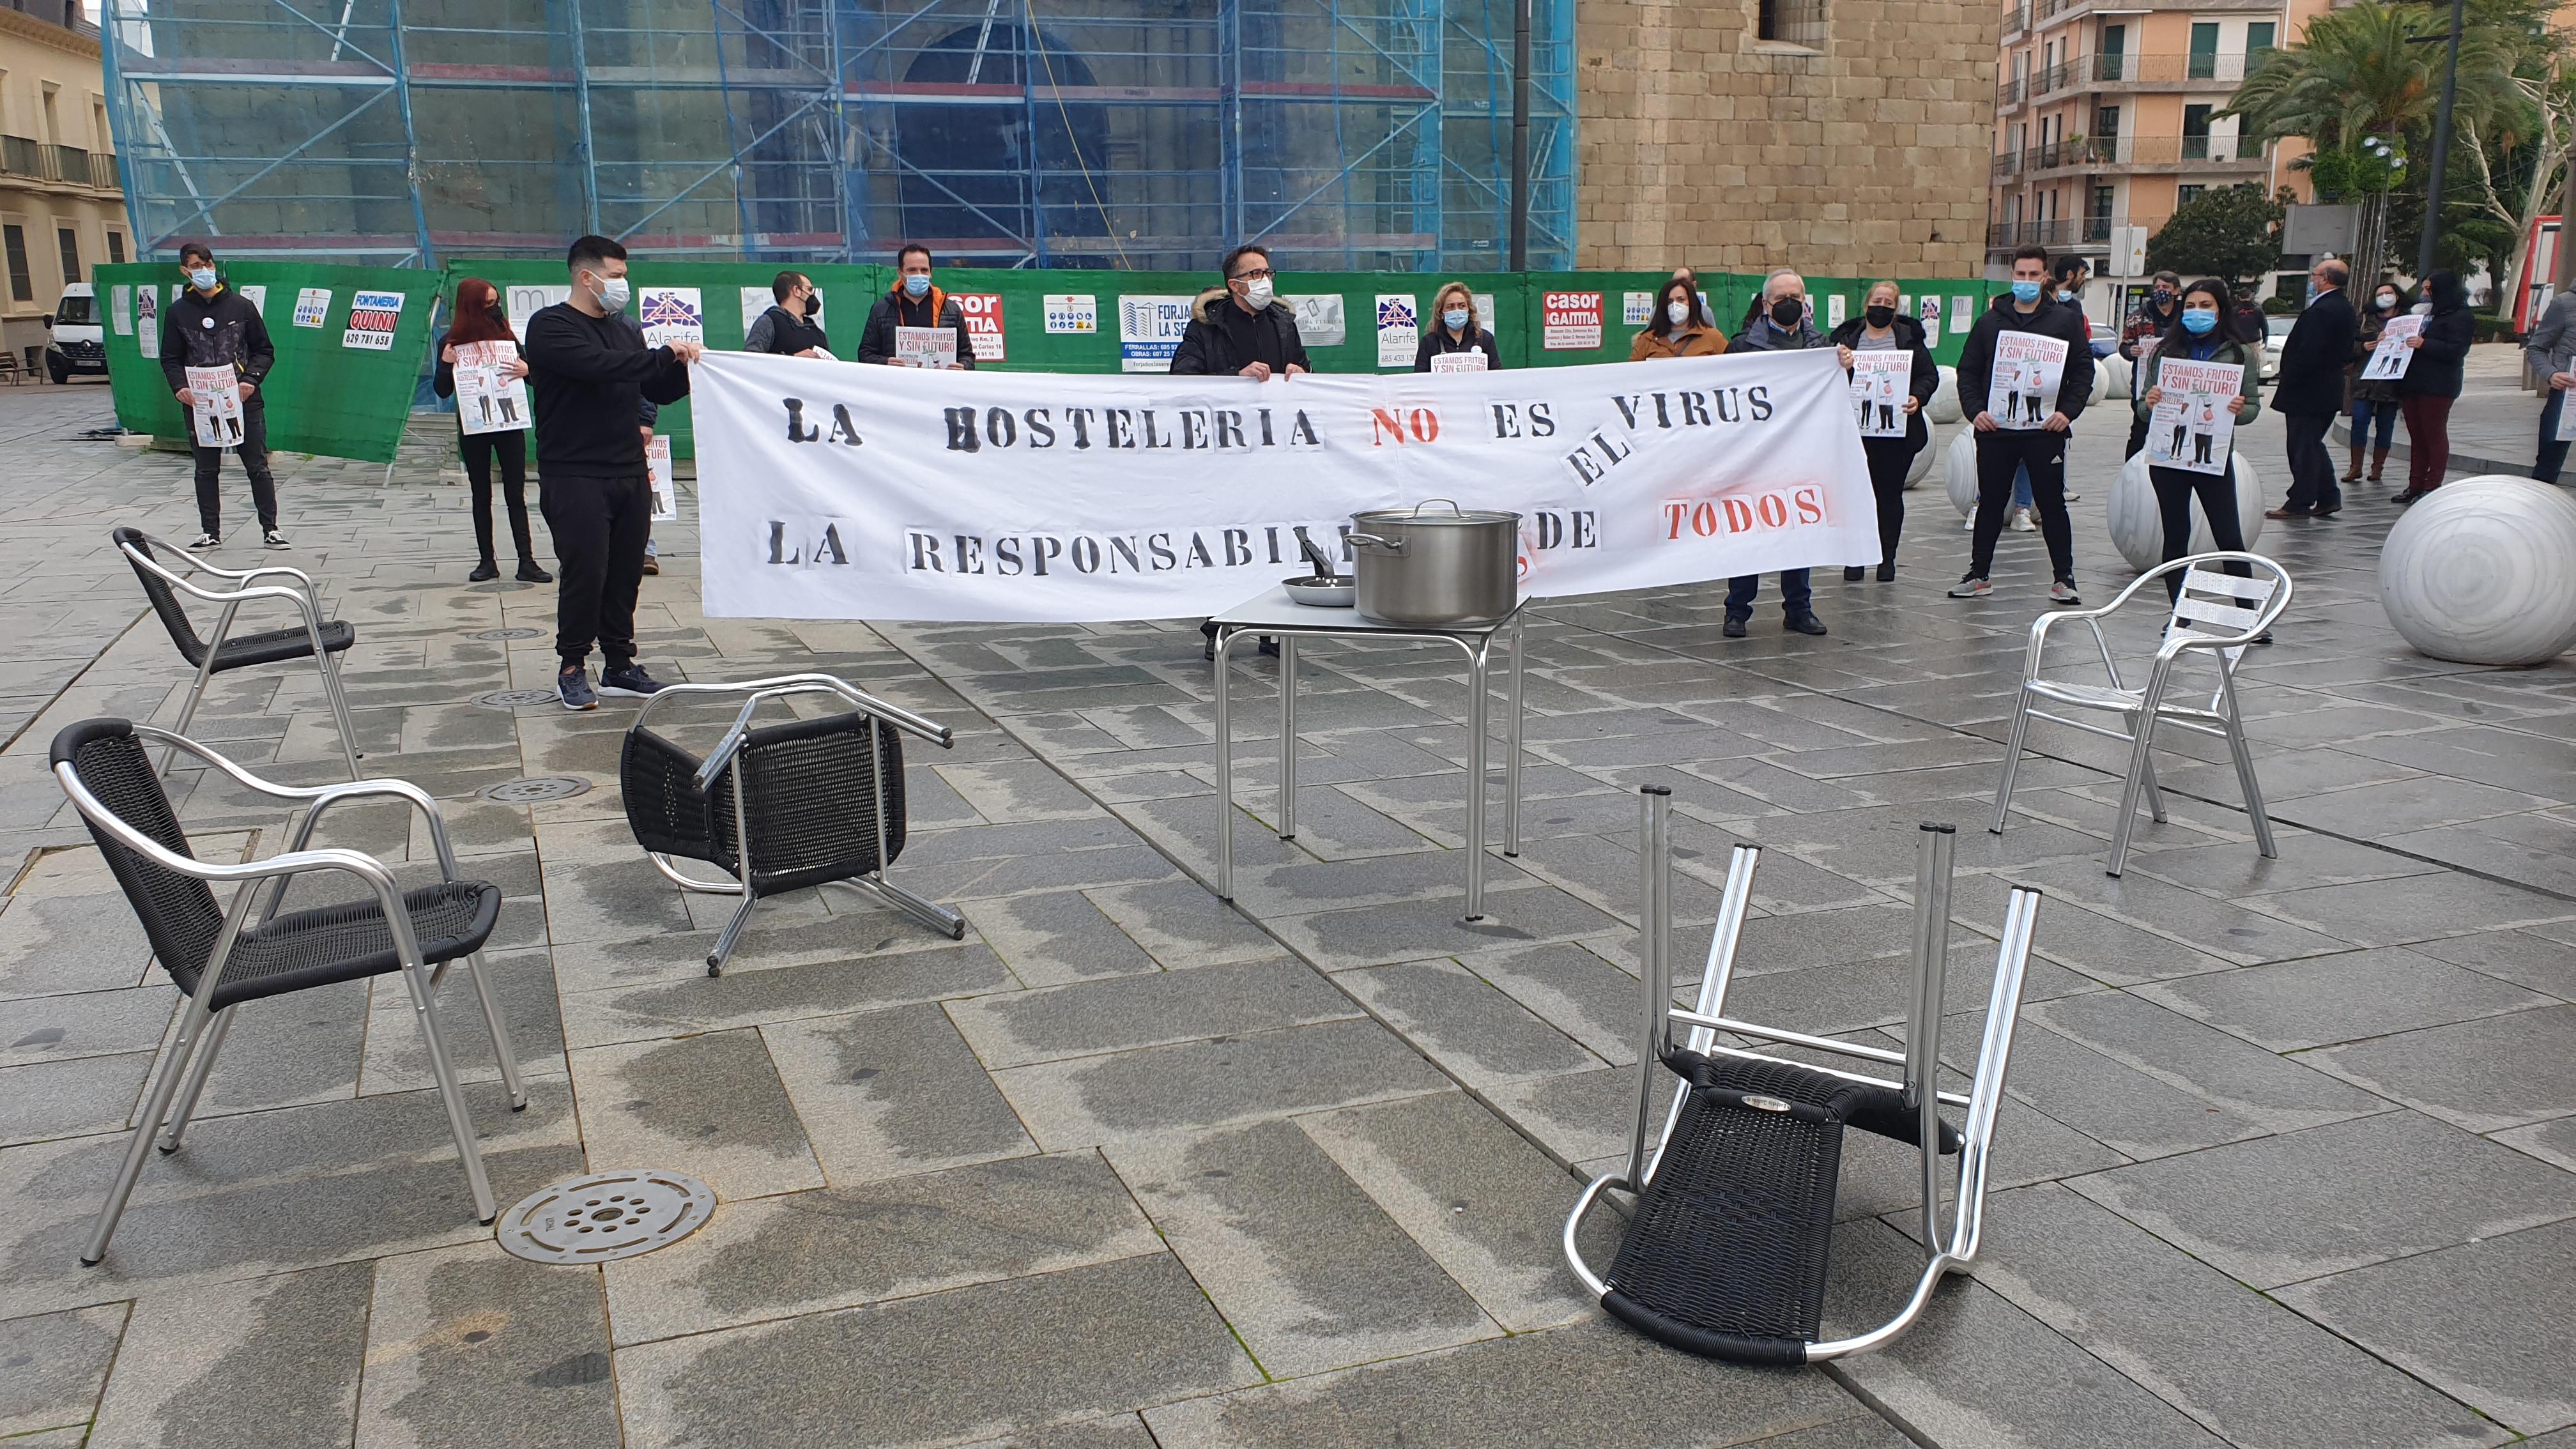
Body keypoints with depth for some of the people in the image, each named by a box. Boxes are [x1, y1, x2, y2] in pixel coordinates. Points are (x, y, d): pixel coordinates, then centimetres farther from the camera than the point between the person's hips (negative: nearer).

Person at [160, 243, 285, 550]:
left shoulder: (241, 305, 4)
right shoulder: (177, 312, 7)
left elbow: (264, 351, 7)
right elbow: (170, 359, 10)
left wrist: (251, 380, -9)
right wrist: (179, 387, -9)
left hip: (244, 402, -1)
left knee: (258, 466, 1)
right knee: (206, 470, 8)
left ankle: (270, 529, 8)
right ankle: (210, 533, 15)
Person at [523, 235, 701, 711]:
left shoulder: (624, 330, 17)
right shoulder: (551, 327, -6)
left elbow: (659, 390, 19)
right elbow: (599, 366, -23)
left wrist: (686, 366, 1)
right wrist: (665, 354, -19)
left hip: (630, 474, 7)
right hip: (575, 477, -7)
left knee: (626, 573, 8)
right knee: (586, 573, -6)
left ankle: (620, 665, 17)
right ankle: (572, 668, 8)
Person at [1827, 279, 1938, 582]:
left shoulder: (1909, 337, 6)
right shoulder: (1847, 337, 8)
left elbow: (1930, 376, 5)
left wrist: (1918, 397, -14)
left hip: (1897, 431, 0)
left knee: (1890, 492, 5)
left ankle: (1887, 557, 13)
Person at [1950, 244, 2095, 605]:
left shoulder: (2066, 320, 5)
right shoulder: (1990, 321, 9)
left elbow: (2083, 371, 3)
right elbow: (1968, 371, 8)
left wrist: (2068, 411, -10)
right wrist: (1975, 410, -6)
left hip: (2045, 430, -1)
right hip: (1995, 429, 1)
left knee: (2052, 504, 3)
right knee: (1990, 504, 8)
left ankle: (2064, 578, 11)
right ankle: (1979, 575, 18)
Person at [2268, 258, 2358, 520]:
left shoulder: (2321, 311, -21)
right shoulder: (2347, 309, 11)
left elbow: (2307, 353, -25)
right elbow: (2346, 351, 16)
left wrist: (2288, 381, -15)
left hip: (2307, 390, -10)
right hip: (2329, 391, 10)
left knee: (2303, 448, -3)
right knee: (2313, 445, 18)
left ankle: (2299, 504, 3)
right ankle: (2328, 498, 20)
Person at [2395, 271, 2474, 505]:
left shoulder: (2459, 316, -6)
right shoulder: (2425, 312, 21)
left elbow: (2456, 351, -16)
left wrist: (2424, 344, -23)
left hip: (2437, 386, -8)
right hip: (2412, 383, 8)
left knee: (2434, 434, -4)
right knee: (2416, 436, 9)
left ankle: (2432, 486, -1)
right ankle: (2415, 486, 13)